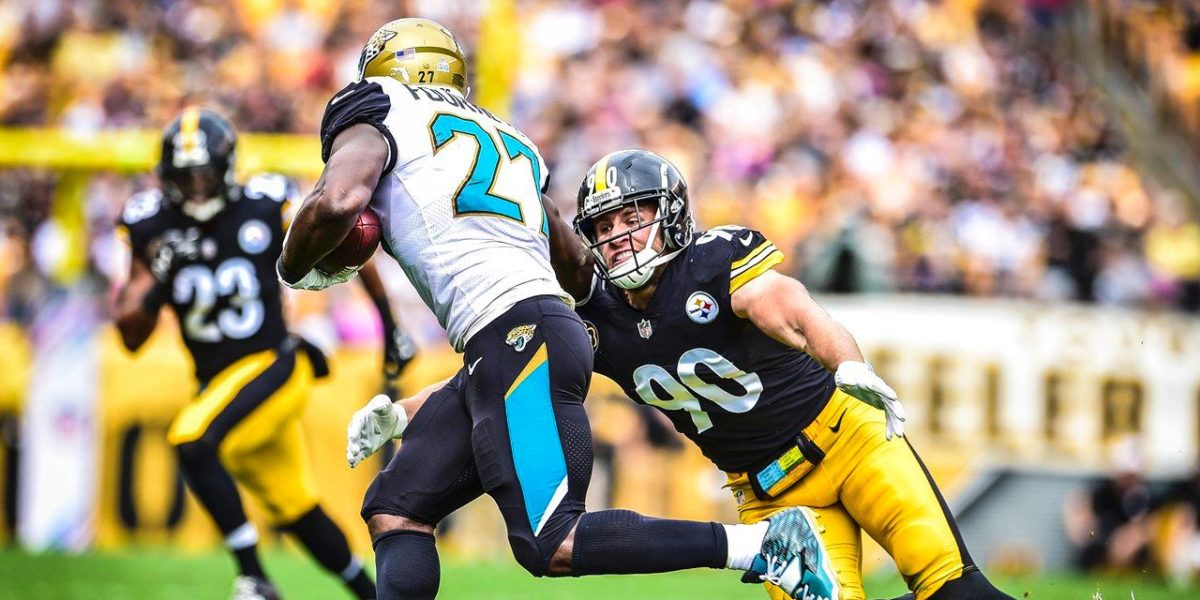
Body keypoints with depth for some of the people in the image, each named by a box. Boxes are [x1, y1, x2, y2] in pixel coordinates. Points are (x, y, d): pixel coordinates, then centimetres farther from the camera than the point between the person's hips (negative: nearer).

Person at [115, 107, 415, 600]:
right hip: (217, 384, 5)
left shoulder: (269, 208, -11)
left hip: (274, 368, -5)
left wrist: (390, 325, 5)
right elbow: (131, 337, -2)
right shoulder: (153, 227, -3)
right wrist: (158, 283, -21)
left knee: (192, 442, -29)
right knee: (295, 513, 14)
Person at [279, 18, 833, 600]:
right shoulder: (507, 141, 28)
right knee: (394, 511, 9)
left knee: (549, 546, -13)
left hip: (517, 338, -9)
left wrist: (293, 267, 6)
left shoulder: (377, 118, 8)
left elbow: (338, 200, -13)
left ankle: (760, 545, -17)